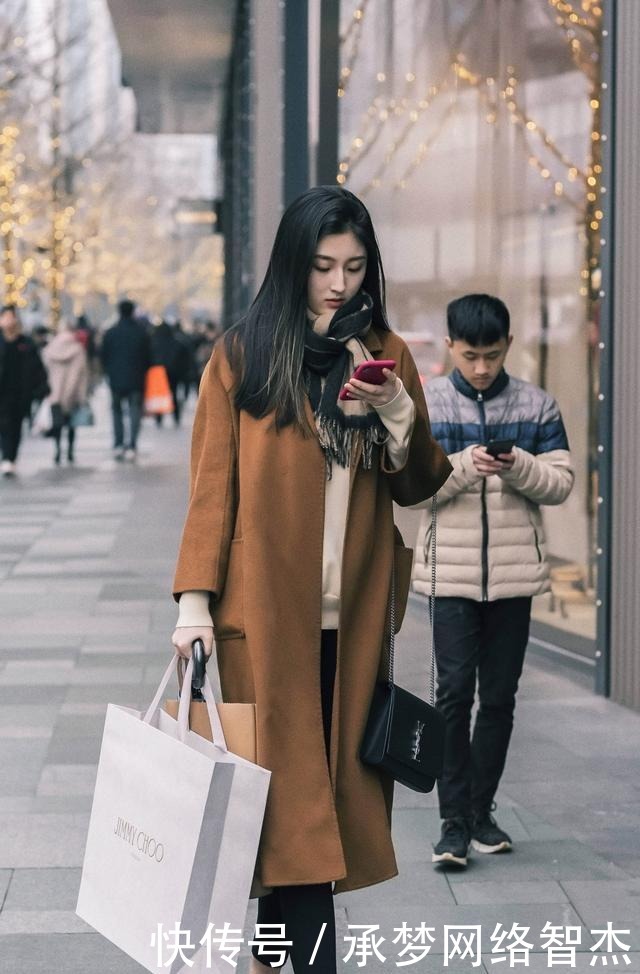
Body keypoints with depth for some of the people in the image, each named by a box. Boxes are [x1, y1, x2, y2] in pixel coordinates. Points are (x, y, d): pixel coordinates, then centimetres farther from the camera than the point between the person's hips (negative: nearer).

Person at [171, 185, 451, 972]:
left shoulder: (386, 355, 8)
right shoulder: (241, 355, -1)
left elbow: (419, 487, 8)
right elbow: (212, 485, -2)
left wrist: (398, 413, -11)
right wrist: (195, 600, -9)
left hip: (352, 613, 3)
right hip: (266, 609, -3)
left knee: (332, 777, 7)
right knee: (293, 787, -4)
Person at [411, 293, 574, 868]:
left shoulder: (537, 405, 4)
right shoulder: (426, 405, 1)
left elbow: (561, 484, 2)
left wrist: (518, 467, -18)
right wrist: (466, 465, -19)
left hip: (515, 572, 2)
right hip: (451, 570, -2)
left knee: (500, 697, 8)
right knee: (455, 692, -6)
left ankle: (482, 812, 19)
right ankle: (455, 821, -2)